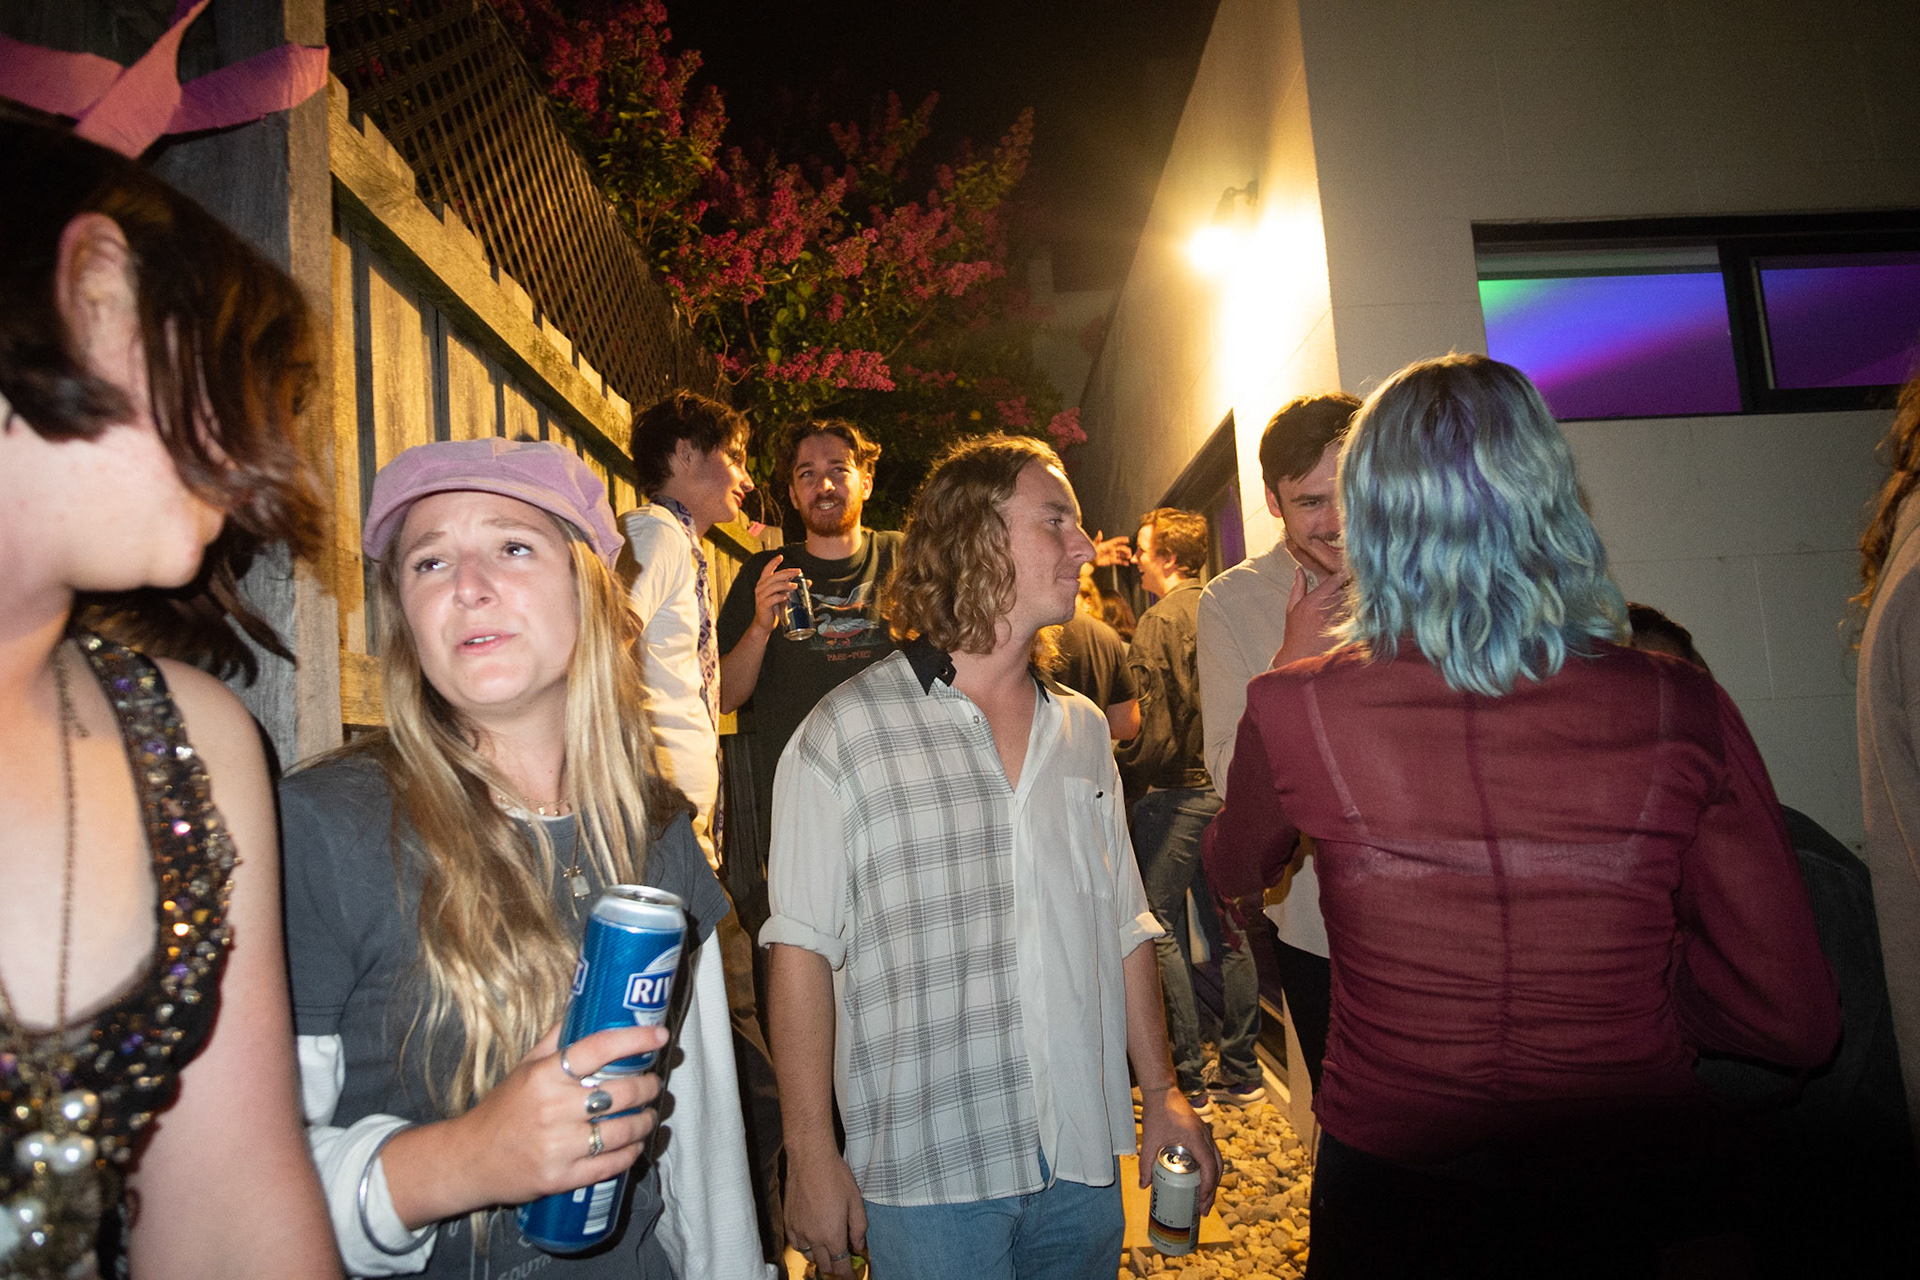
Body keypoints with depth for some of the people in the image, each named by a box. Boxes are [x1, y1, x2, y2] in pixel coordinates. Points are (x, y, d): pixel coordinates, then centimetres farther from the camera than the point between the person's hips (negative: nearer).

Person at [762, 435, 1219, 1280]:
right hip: (926, 1174, -5)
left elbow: (1122, 925, 13)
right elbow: (802, 948, -9)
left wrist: (1161, 1090, 12)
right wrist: (810, 1156, -10)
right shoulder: (844, 734, -9)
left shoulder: (1082, 729, 8)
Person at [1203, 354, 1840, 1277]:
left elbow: (1233, 870, 4)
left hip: (1393, 1196, 0)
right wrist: (1609, 974, 6)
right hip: (1628, 1200, 1)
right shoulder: (1682, 713, -16)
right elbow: (1796, 1021, -9)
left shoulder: (1296, 711, -18)